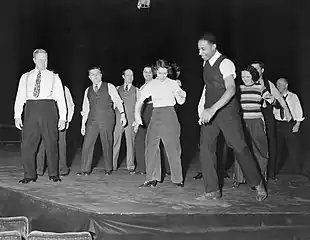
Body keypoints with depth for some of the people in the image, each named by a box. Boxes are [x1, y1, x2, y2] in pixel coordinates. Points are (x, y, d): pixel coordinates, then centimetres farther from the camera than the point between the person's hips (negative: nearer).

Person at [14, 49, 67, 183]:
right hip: (31, 109, 2)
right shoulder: (26, 77, 15)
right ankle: (29, 175, 9)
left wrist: (62, 118, -1)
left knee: (51, 143, 1)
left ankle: (53, 174, 11)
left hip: (48, 108, -1)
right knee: (27, 144, -1)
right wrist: (17, 116, 1)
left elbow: (60, 98, 7)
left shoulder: (54, 77, 12)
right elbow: (20, 97, 11)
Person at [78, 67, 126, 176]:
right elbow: (85, 108, 18)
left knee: (107, 145, 0)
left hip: (106, 119, -3)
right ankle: (85, 170, 5)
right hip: (92, 120, 4)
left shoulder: (109, 87, 5)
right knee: (87, 144, -3)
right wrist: (83, 124, 14)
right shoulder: (88, 90, 17)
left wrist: (122, 114, -12)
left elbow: (117, 101, 0)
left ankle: (108, 169, 13)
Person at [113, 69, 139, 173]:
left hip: (131, 119, -1)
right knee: (115, 142, 1)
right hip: (118, 118, 1)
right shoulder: (117, 89, 13)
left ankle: (130, 166, 7)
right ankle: (112, 165, 10)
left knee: (130, 143, 0)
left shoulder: (136, 90, 9)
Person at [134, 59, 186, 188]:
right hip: (156, 115, 2)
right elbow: (139, 102, 3)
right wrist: (137, 117, -10)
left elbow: (180, 102, 2)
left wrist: (181, 96, -20)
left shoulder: (173, 84, 4)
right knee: (151, 146, -2)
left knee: (173, 147, -4)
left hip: (169, 115, -2)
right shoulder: (150, 85, 6)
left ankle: (177, 179, 5)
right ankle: (153, 178, 5)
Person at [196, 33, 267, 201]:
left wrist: (213, 109, -36)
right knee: (206, 149, 0)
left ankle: (258, 184, 17)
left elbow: (231, 90, -26)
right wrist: (202, 108, 11)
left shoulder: (225, 63, -14)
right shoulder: (206, 63, 10)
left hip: (226, 111, -7)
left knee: (239, 148, -2)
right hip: (209, 112, 7)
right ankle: (212, 191, 8)